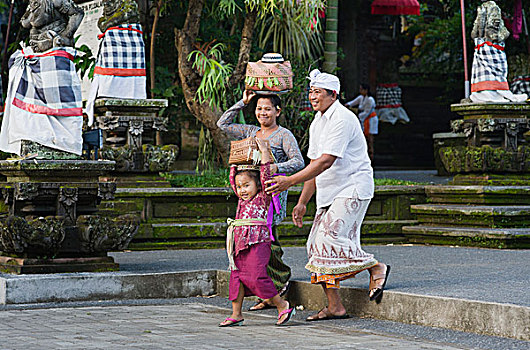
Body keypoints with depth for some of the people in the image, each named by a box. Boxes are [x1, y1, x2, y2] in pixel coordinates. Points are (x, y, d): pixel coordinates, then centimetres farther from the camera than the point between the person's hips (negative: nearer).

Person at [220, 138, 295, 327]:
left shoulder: (263, 198, -1)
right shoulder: (242, 199, 18)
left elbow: (266, 175, -9)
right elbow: (234, 177, 30)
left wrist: (264, 152, -5)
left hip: (258, 243, -8)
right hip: (240, 244, 8)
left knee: (256, 277, -15)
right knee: (236, 276, 6)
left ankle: (283, 306, -5)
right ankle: (236, 314, 11)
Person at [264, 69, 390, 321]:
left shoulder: (342, 119, -16)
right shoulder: (317, 123, 15)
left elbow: (326, 161, -23)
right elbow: (314, 164, 19)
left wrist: (290, 181, -26)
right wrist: (302, 202, 15)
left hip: (352, 189, -9)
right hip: (329, 193, 9)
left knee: (330, 238, -22)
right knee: (317, 246, 2)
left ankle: (376, 268, -4)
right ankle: (334, 306, 6)